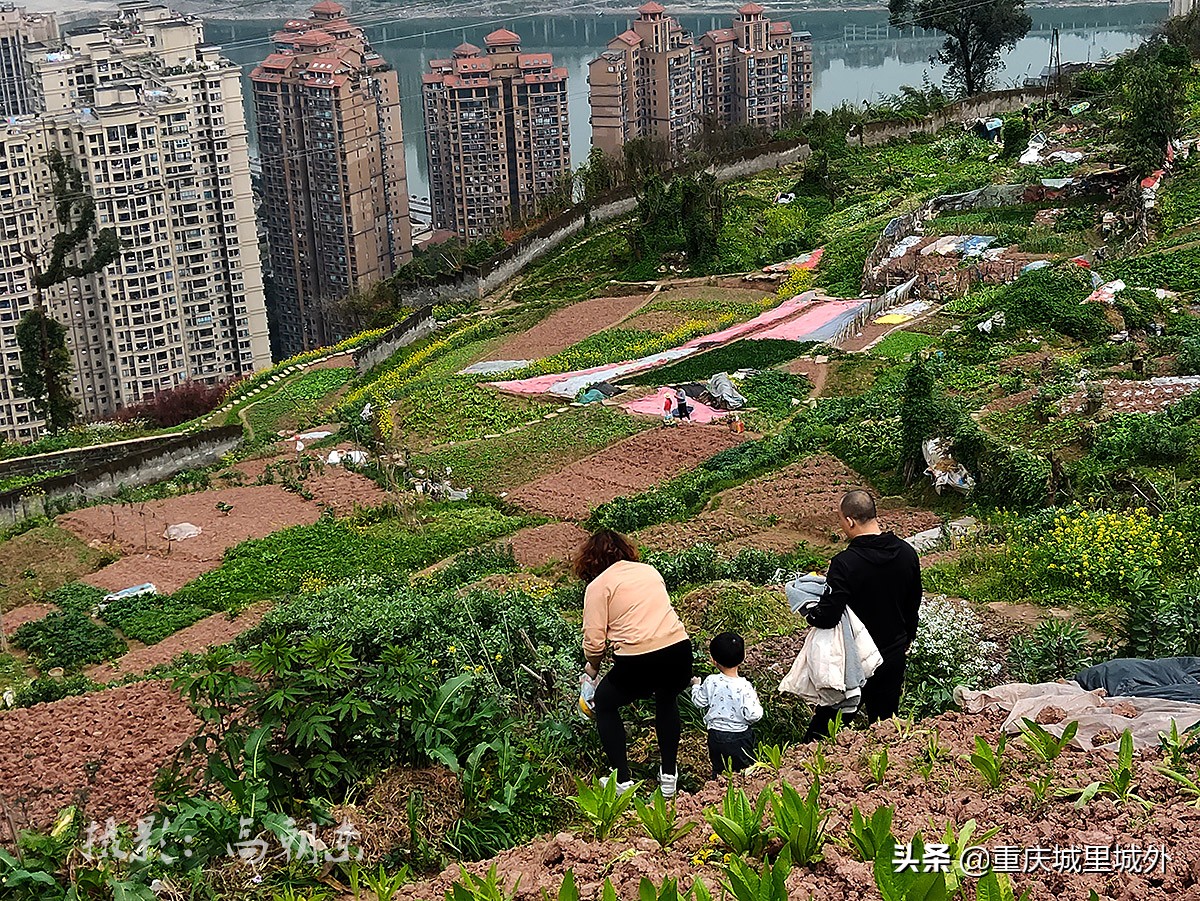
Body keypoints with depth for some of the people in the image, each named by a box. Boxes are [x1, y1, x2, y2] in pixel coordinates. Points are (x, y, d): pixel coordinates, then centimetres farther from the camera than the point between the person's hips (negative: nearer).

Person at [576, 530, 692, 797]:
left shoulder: (598, 585, 3)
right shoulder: (650, 570, 20)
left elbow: (594, 641, -2)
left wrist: (593, 667, 17)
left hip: (638, 661, -5)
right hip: (679, 650, 5)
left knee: (604, 704, 24)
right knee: (666, 700, 36)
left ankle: (623, 782, 18)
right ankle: (668, 776, 33)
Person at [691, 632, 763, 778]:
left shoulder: (711, 682, -12)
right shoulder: (744, 686, -21)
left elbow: (699, 701, 4)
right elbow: (752, 715, -22)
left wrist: (696, 686, 23)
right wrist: (756, 703, -2)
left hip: (715, 736, 3)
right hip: (739, 737, -3)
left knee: (718, 770, 18)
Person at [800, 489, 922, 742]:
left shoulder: (845, 563, -26)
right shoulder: (907, 553, -6)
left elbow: (826, 617, -28)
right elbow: (914, 605, 7)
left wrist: (807, 611, -7)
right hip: (894, 654, 5)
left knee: (828, 714, 12)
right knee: (885, 721, 18)